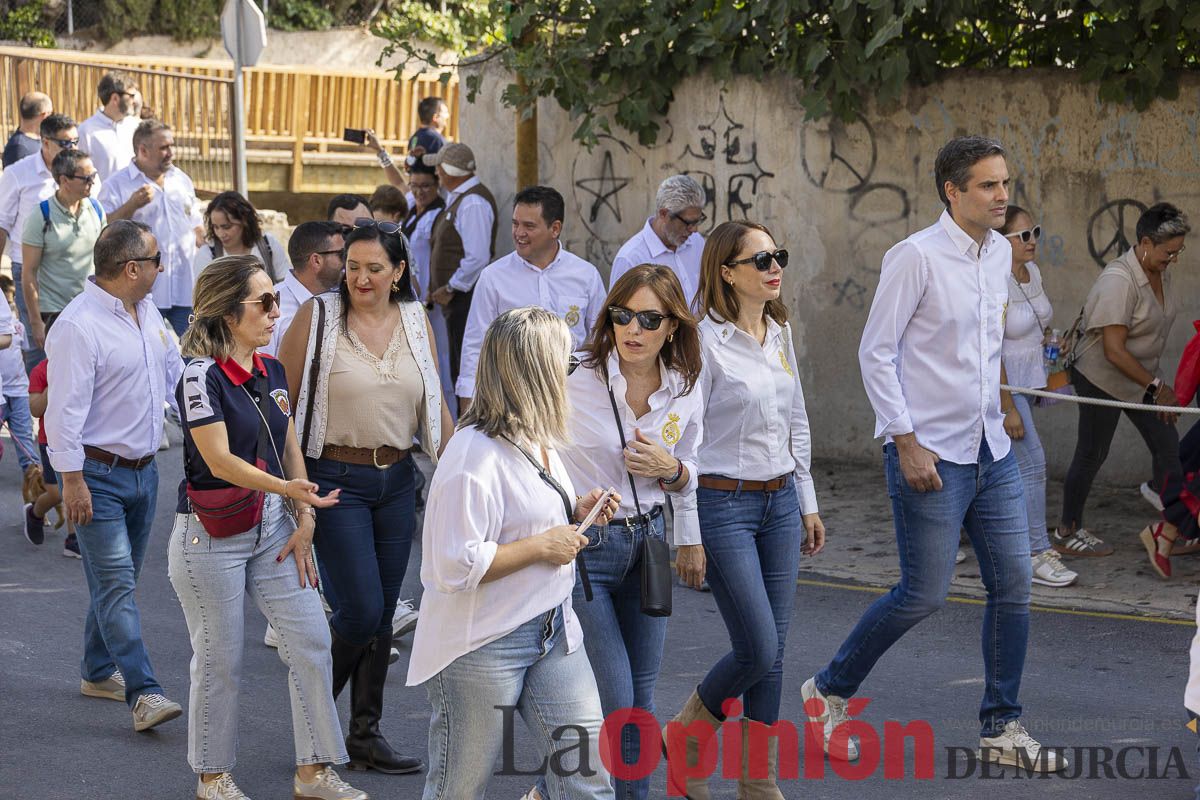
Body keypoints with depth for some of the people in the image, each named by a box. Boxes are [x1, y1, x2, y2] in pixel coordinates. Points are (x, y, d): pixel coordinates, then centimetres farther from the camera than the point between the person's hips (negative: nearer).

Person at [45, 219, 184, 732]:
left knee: (119, 579, 15)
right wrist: (72, 479, -20)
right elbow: (65, 408, -20)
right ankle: (143, 693, -16)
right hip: (98, 474, -8)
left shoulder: (148, 315, 9)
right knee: (115, 583, -11)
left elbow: (174, 377, 19)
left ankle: (99, 671, 29)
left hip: (143, 470, 8)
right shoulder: (78, 325, -18)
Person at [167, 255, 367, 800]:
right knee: (220, 659, 3)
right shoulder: (202, 374, -14)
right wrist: (287, 488, -31)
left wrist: (304, 519, 4)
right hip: (212, 535, -7)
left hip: (273, 528, 7)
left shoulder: (271, 371, 8)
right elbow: (220, 460, -20)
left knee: (311, 641, 1)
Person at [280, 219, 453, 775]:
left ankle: (365, 734, 19)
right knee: (360, 611, -8)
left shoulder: (415, 321, 5)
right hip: (336, 479, -5)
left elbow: (435, 406, 12)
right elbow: (283, 401, -5)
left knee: (382, 615, 9)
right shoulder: (317, 316, -8)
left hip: (396, 479, 5)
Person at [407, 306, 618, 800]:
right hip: (482, 644, -8)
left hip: (552, 630, 8)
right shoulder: (475, 455, -21)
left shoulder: (537, 442, 9)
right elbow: (456, 567, -27)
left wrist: (575, 513, 8)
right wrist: (542, 546, -19)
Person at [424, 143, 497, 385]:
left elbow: (478, 258, -24)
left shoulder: (473, 203, -16)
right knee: (459, 371, 13)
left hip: (466, 299, -10)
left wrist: (451, 288, -16)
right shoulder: (456, 197, 15)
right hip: (457, 301, 10)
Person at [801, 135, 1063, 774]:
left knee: (1013, 584, 5)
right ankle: (829, 690, 18)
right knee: (924, 595, -3)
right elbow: (876, 353, -14)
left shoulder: (1000, 251, 9)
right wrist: (907, 442, -17)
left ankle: (1001, 729, 15)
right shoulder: (916, 257, -14)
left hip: (991, 451, 7)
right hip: (930, 455, -7)